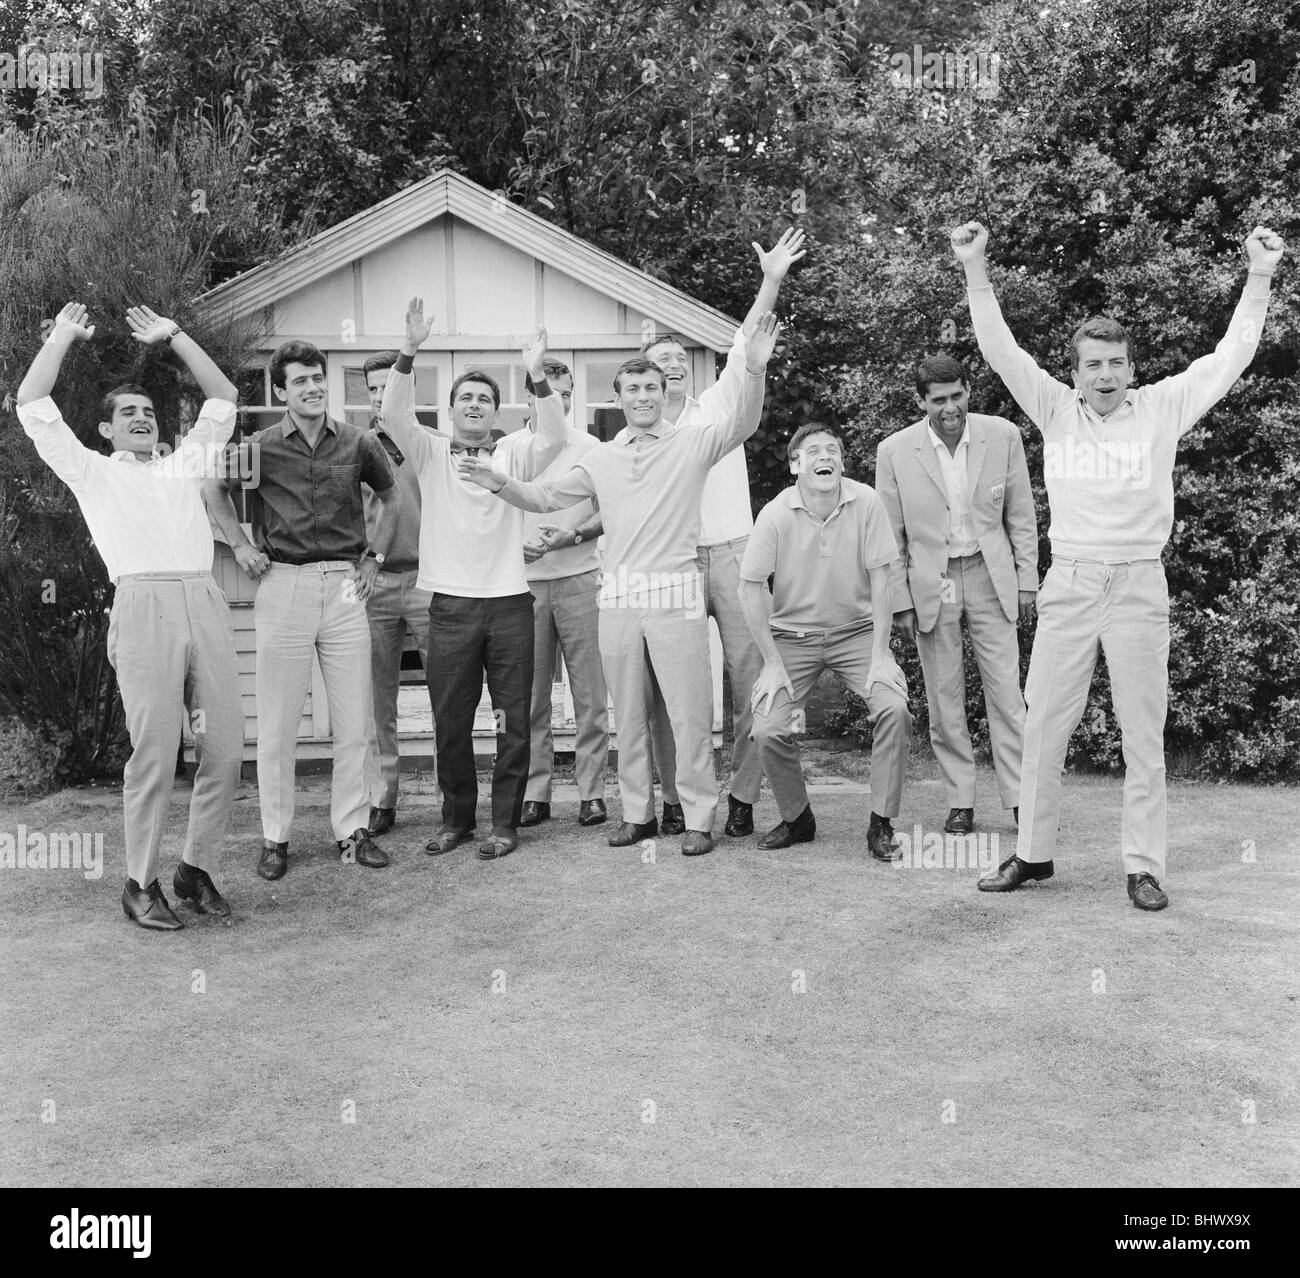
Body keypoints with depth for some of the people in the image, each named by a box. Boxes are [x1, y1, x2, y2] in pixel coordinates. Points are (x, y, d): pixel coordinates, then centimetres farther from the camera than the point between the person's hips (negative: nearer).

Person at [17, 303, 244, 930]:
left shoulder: (184, 466, 26)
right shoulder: (92, 473, 18)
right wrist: (63, 336, 17)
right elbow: (33, 407, 10)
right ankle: (141, 883, 2)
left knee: (225, 751, -1)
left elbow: (222, 397, 29)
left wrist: (173, 336, 27)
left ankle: (198, 867, 13)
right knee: (154, 755, -9)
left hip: (205, 605, 4)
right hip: (144, 607, -4)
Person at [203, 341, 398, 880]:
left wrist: (375, 557, 11)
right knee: (277, 721, 2)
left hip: (344, 587, 2)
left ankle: (352, 829, 16)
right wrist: (239, 544, 5)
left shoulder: (359, 444, 5)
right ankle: (275, 836, 12)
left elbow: (392, 498, 20)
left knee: (354, 719, 4)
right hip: (283, 587, -1)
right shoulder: (259, 448, 1)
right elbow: (213, 489, 16)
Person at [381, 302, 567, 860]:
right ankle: (457, 818, 23)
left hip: (509, 601, 0)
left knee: (513, 721, 4)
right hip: (451, 604, 0)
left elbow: (554, 437, -11)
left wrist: (538, 378, -23)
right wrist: (409, 351, -19)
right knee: (450, 721, 7)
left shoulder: (514, 452, 7)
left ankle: (505, 823, 14)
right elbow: (394, 415, -7)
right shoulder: (431, 452, 8)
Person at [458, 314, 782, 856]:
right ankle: (638, 813, 22)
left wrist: (754, 370, -30)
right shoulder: (601, 458, 12)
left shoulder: (692, 443, 2)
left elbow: (743, 425, -13)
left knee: (690, 714, -1)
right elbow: (546, 496, 13)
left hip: (676, 593, -4)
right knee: (628, 715, 11)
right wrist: (502, 485, -5)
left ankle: (699, 818, 7)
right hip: (618, 596, 4)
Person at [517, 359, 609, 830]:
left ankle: (592, 791, 5)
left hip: (580, 579, -1)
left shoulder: (589, 447, 6)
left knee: (590, 693, -2)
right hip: (524, 582, 1)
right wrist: (517, 544, -6)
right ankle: (534, 793, 9)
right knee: (530, 694, 2)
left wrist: (574, 535, -11)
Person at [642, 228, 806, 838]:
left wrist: (771, 282, -15)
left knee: (749, 676, -6)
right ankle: (675, 797, 12)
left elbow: (746, 347, -3)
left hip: (731, 555, -1)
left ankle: (743, 794, 4)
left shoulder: (718, 405, 10)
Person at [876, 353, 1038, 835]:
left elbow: (1021, 516, 6)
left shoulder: (1003, 436, -2)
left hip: (990, 578, 0)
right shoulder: (895, 451, -5)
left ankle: (1021, 799, 5)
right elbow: (891, 536, 1)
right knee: (944, 700, 4)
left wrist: (1027, 580, 4)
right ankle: (960, 802, 14)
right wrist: (900, 602, -2)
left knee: (1006, 693, -1)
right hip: (931, 586, 0)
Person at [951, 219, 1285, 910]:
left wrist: (1259, 278, -5)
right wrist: (975, 270, -11)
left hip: (1139, 587, -1)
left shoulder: (1161, 409, 2)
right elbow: (1000, 350, -3)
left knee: (1143, 735, 4)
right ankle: (1033, 852, 18)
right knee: (1043, 727, 5)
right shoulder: (1056, 409, 3)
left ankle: (1142, 865, 12)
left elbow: (1231, 357, 1)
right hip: (1068, 586, 1)